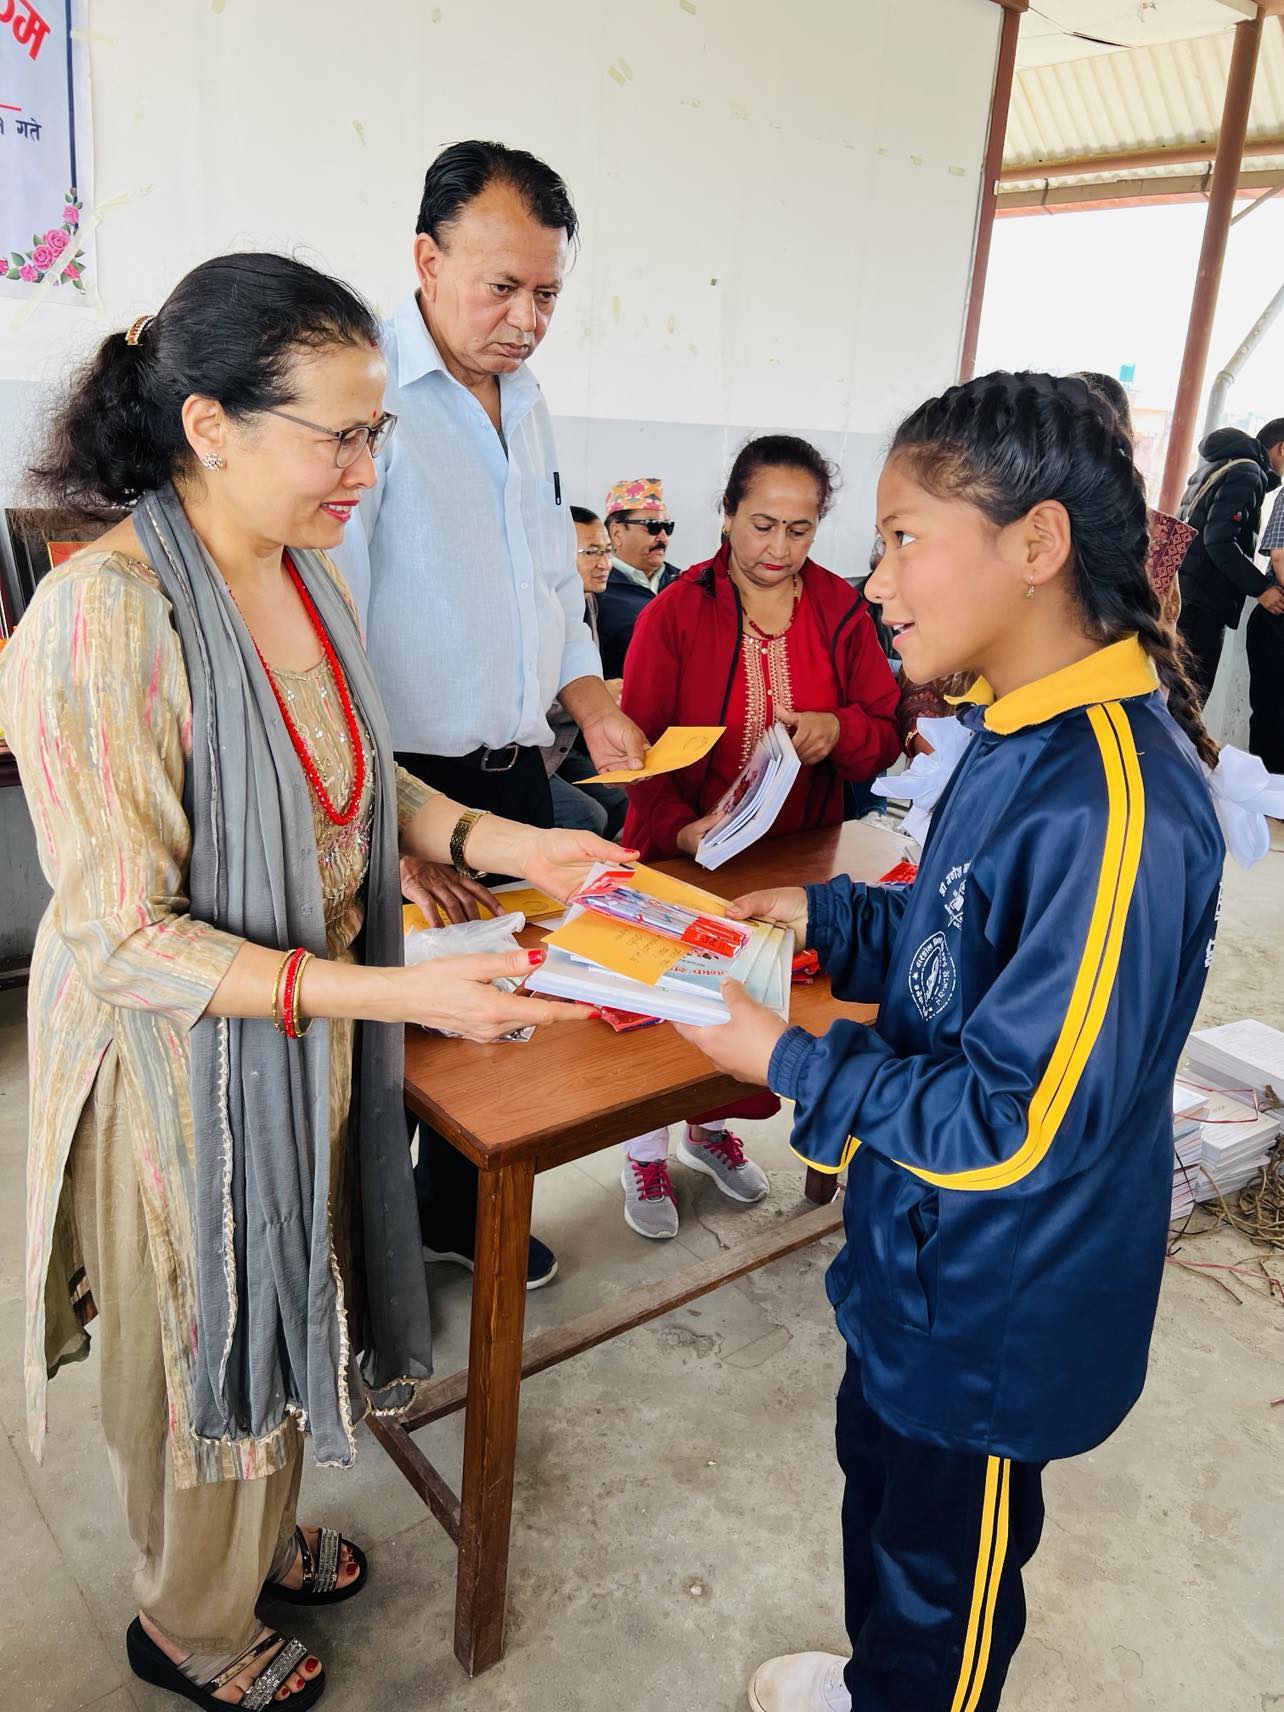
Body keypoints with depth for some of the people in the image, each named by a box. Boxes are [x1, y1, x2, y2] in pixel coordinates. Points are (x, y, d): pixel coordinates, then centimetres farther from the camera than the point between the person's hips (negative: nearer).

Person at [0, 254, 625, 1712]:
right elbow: (123, 939, -26)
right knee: (203, 1340, 17)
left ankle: (257, 1535, 57)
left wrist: (508, 845, -6)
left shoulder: (307, 572, -3)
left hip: (313, 1029, 7)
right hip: (183, 1060, -7)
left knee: (288, 1303, 26)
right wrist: (403, 993, -32)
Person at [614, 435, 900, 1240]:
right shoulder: (676, 612, -10)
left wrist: (839, 728, -20)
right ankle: (646, 1151, 31)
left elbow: (886, 735, 3)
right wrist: (678, 828, -27)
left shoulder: (842, 613, 0)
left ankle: (711, 1128, 42)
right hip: (683, 855, -3)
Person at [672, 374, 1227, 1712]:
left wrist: (788, 1063, -23)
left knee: (945, 1555, 19)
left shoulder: (1113, 810, -33)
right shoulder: (1020, 732, -2)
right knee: (879, 1474, 31)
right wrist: (822, 918, -2)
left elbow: (1020, 1123, -29)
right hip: (922, 1254, 9)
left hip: (998, 1305, -9)